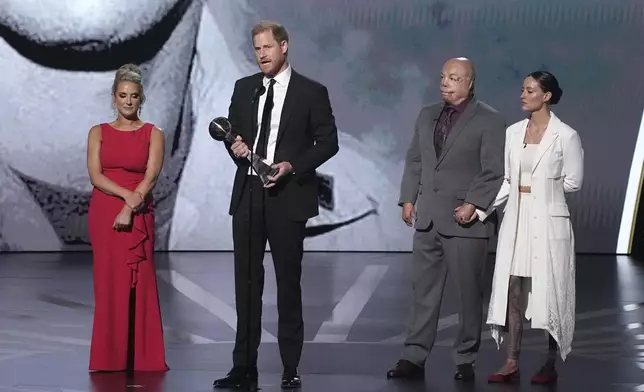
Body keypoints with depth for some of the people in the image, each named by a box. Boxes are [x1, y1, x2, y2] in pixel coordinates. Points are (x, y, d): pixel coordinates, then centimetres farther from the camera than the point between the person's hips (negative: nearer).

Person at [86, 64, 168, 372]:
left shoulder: (153, 134, 4)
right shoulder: (99, 133, 7)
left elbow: (151, 176, -7)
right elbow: (96, 175, -4)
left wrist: (130, 207, -19)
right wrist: (127, 195, -18)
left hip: (140, 216, -1)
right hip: (104, 212, 1)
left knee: (140, 281, -2)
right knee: (109, 281, 0)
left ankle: (143, 356, 3)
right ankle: (111, 356, 5)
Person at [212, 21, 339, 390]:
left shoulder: (311, 92, -2)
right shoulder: (244, 88, 11)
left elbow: (328, 142, -2)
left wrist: (292, 166, -15)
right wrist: (235, 146, -4)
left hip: (287, 196, -4)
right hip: (247, 194, 4)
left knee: (289, 281, 2)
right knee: (247, 281, 4)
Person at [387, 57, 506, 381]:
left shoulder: (488, 120, -4)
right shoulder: (427, 115, 14)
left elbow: (494, 172, -9)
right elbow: (414, 161, 17)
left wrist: (473, 203, -18)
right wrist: (408, 198, 6)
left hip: (465, 220, -5)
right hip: (427, 219, 5)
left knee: (469, 293, 2)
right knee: (423, 290, 6)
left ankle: (465, 360, 12)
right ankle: (414, 358, 9)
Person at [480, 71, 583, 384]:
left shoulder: (565, 136, -7)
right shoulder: (513, 132, 7)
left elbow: (573, 182, -5)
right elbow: (507, 181, 9)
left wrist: (534, 188, -4)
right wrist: (481, 209, -2)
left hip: (548, 221, -5)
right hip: (517, 220, 5)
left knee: (549, 291, 1)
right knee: (513, 290, 2)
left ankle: (550, 365, 10)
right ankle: (512, 363, 4)